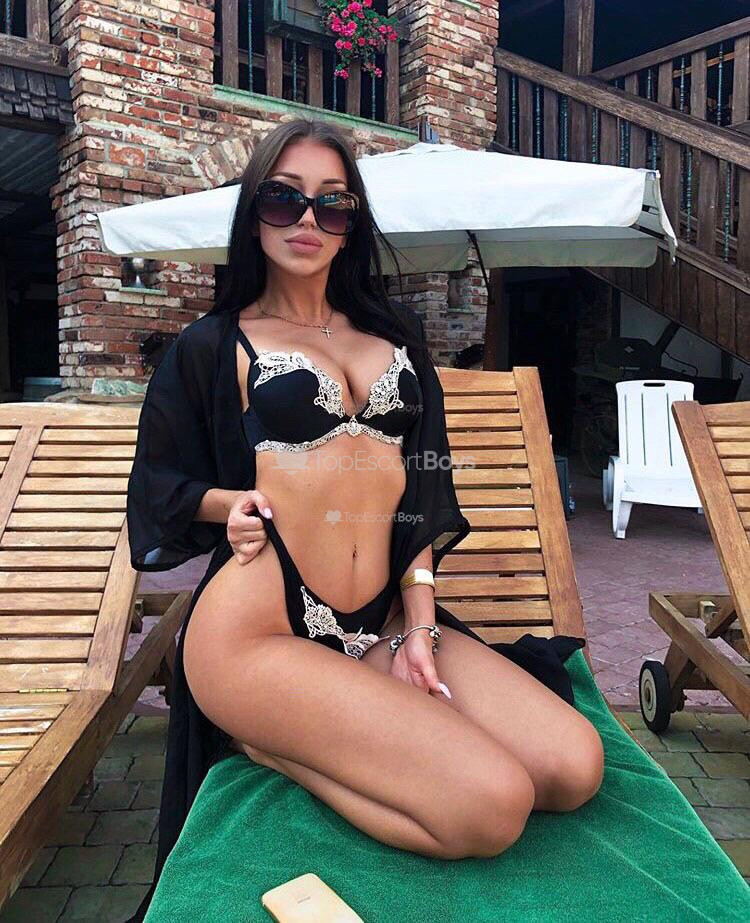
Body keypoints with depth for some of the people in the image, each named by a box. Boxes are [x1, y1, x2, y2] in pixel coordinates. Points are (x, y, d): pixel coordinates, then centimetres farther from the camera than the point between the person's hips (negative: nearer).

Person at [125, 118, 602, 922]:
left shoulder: (394, 333, 17)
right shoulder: (213, 346, 7)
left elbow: (422, 484, 10)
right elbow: (159, 484, 12)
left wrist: (418, 627, -1)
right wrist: (232, 504, -10)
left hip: (384, 622, 5)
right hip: (260, 632, -5)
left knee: (574, 767, -15)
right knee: (491, 805, -22)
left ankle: (298, 732, -4)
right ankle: (262, 737, -2)